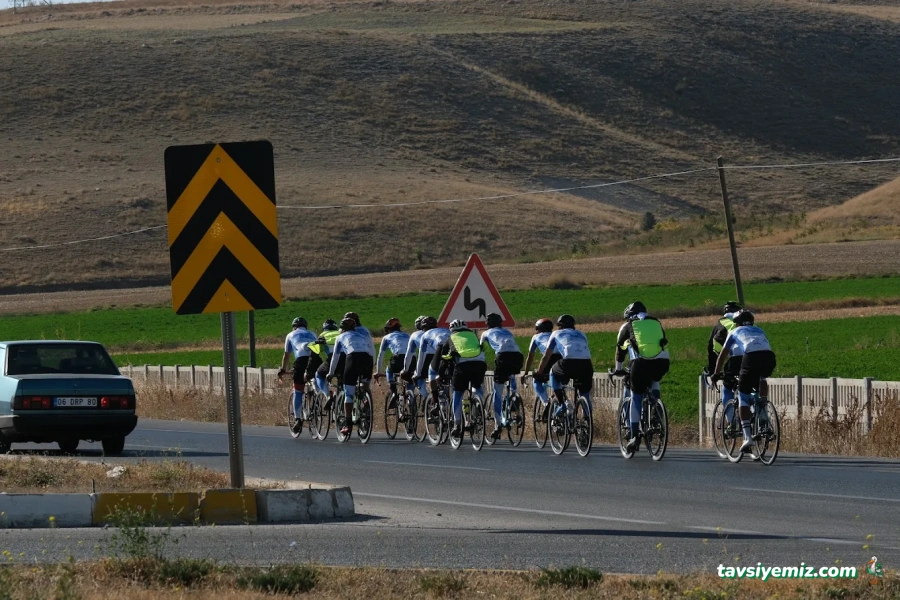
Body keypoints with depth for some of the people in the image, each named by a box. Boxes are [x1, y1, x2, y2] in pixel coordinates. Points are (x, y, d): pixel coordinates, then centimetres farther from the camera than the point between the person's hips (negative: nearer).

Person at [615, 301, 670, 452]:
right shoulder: (656, 323, 28)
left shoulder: (628, 326, 19)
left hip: (641, 362, -3)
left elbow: (620, 349, 26)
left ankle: (635, 435, 3)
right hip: (661, 361, 3)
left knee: (636, 397, 9)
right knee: (654, 383, 34)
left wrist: (618, 369, 39)